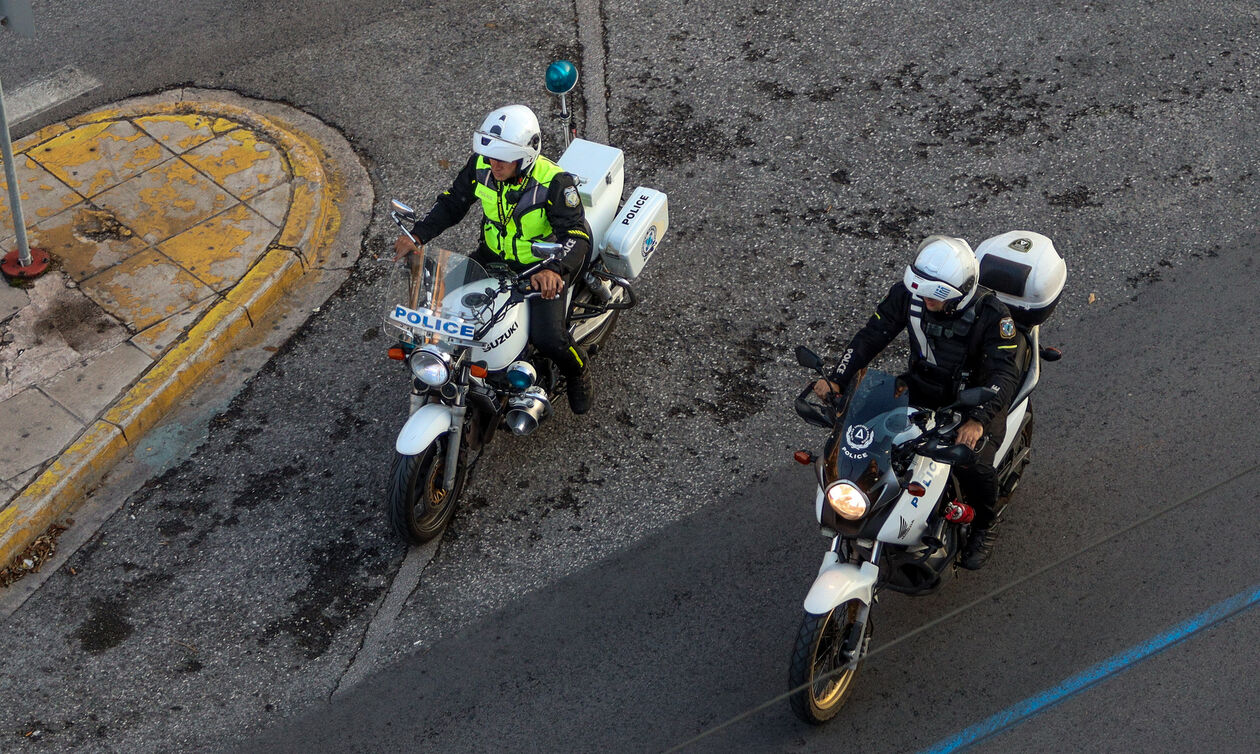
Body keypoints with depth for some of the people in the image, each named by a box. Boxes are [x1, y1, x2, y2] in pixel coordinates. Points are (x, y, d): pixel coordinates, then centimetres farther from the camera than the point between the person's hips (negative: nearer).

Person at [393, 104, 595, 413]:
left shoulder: (554, 182, -27)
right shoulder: (481, 166, -13)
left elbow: (576, 234, -30)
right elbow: (452, 203, 1)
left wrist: (555, 270, -50)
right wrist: (417, 235, -14)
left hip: (540, 268, -5)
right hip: (494, 255, 6)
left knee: (548, 338, -22)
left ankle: (577, 369, 16)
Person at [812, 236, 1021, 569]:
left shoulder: (992, 314, -26)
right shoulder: (909, 293, -15)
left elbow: (1005, 374, -31)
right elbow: (872, 335, -7)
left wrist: (978, 420, -49)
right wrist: (837, 379, -21)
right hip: (921, 387, 4)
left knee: (974, 464, -27)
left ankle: (985, 525, 7)